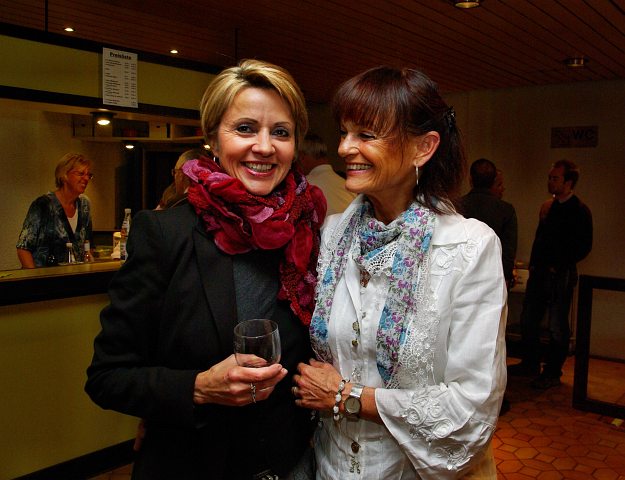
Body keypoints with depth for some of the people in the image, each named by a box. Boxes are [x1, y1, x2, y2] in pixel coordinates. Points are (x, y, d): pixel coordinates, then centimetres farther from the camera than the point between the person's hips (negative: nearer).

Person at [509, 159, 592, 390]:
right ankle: (530, 364, 27)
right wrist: (534, 264, 8)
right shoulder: (547, 206, 11)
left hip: (561, 276, -7)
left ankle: (552, 373, 14)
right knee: (528, 321, 12)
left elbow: (583, 247, -9)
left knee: (557, 327, 3)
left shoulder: (579, 210, -8)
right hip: (539, 273, 7)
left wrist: (558, 266, -11)